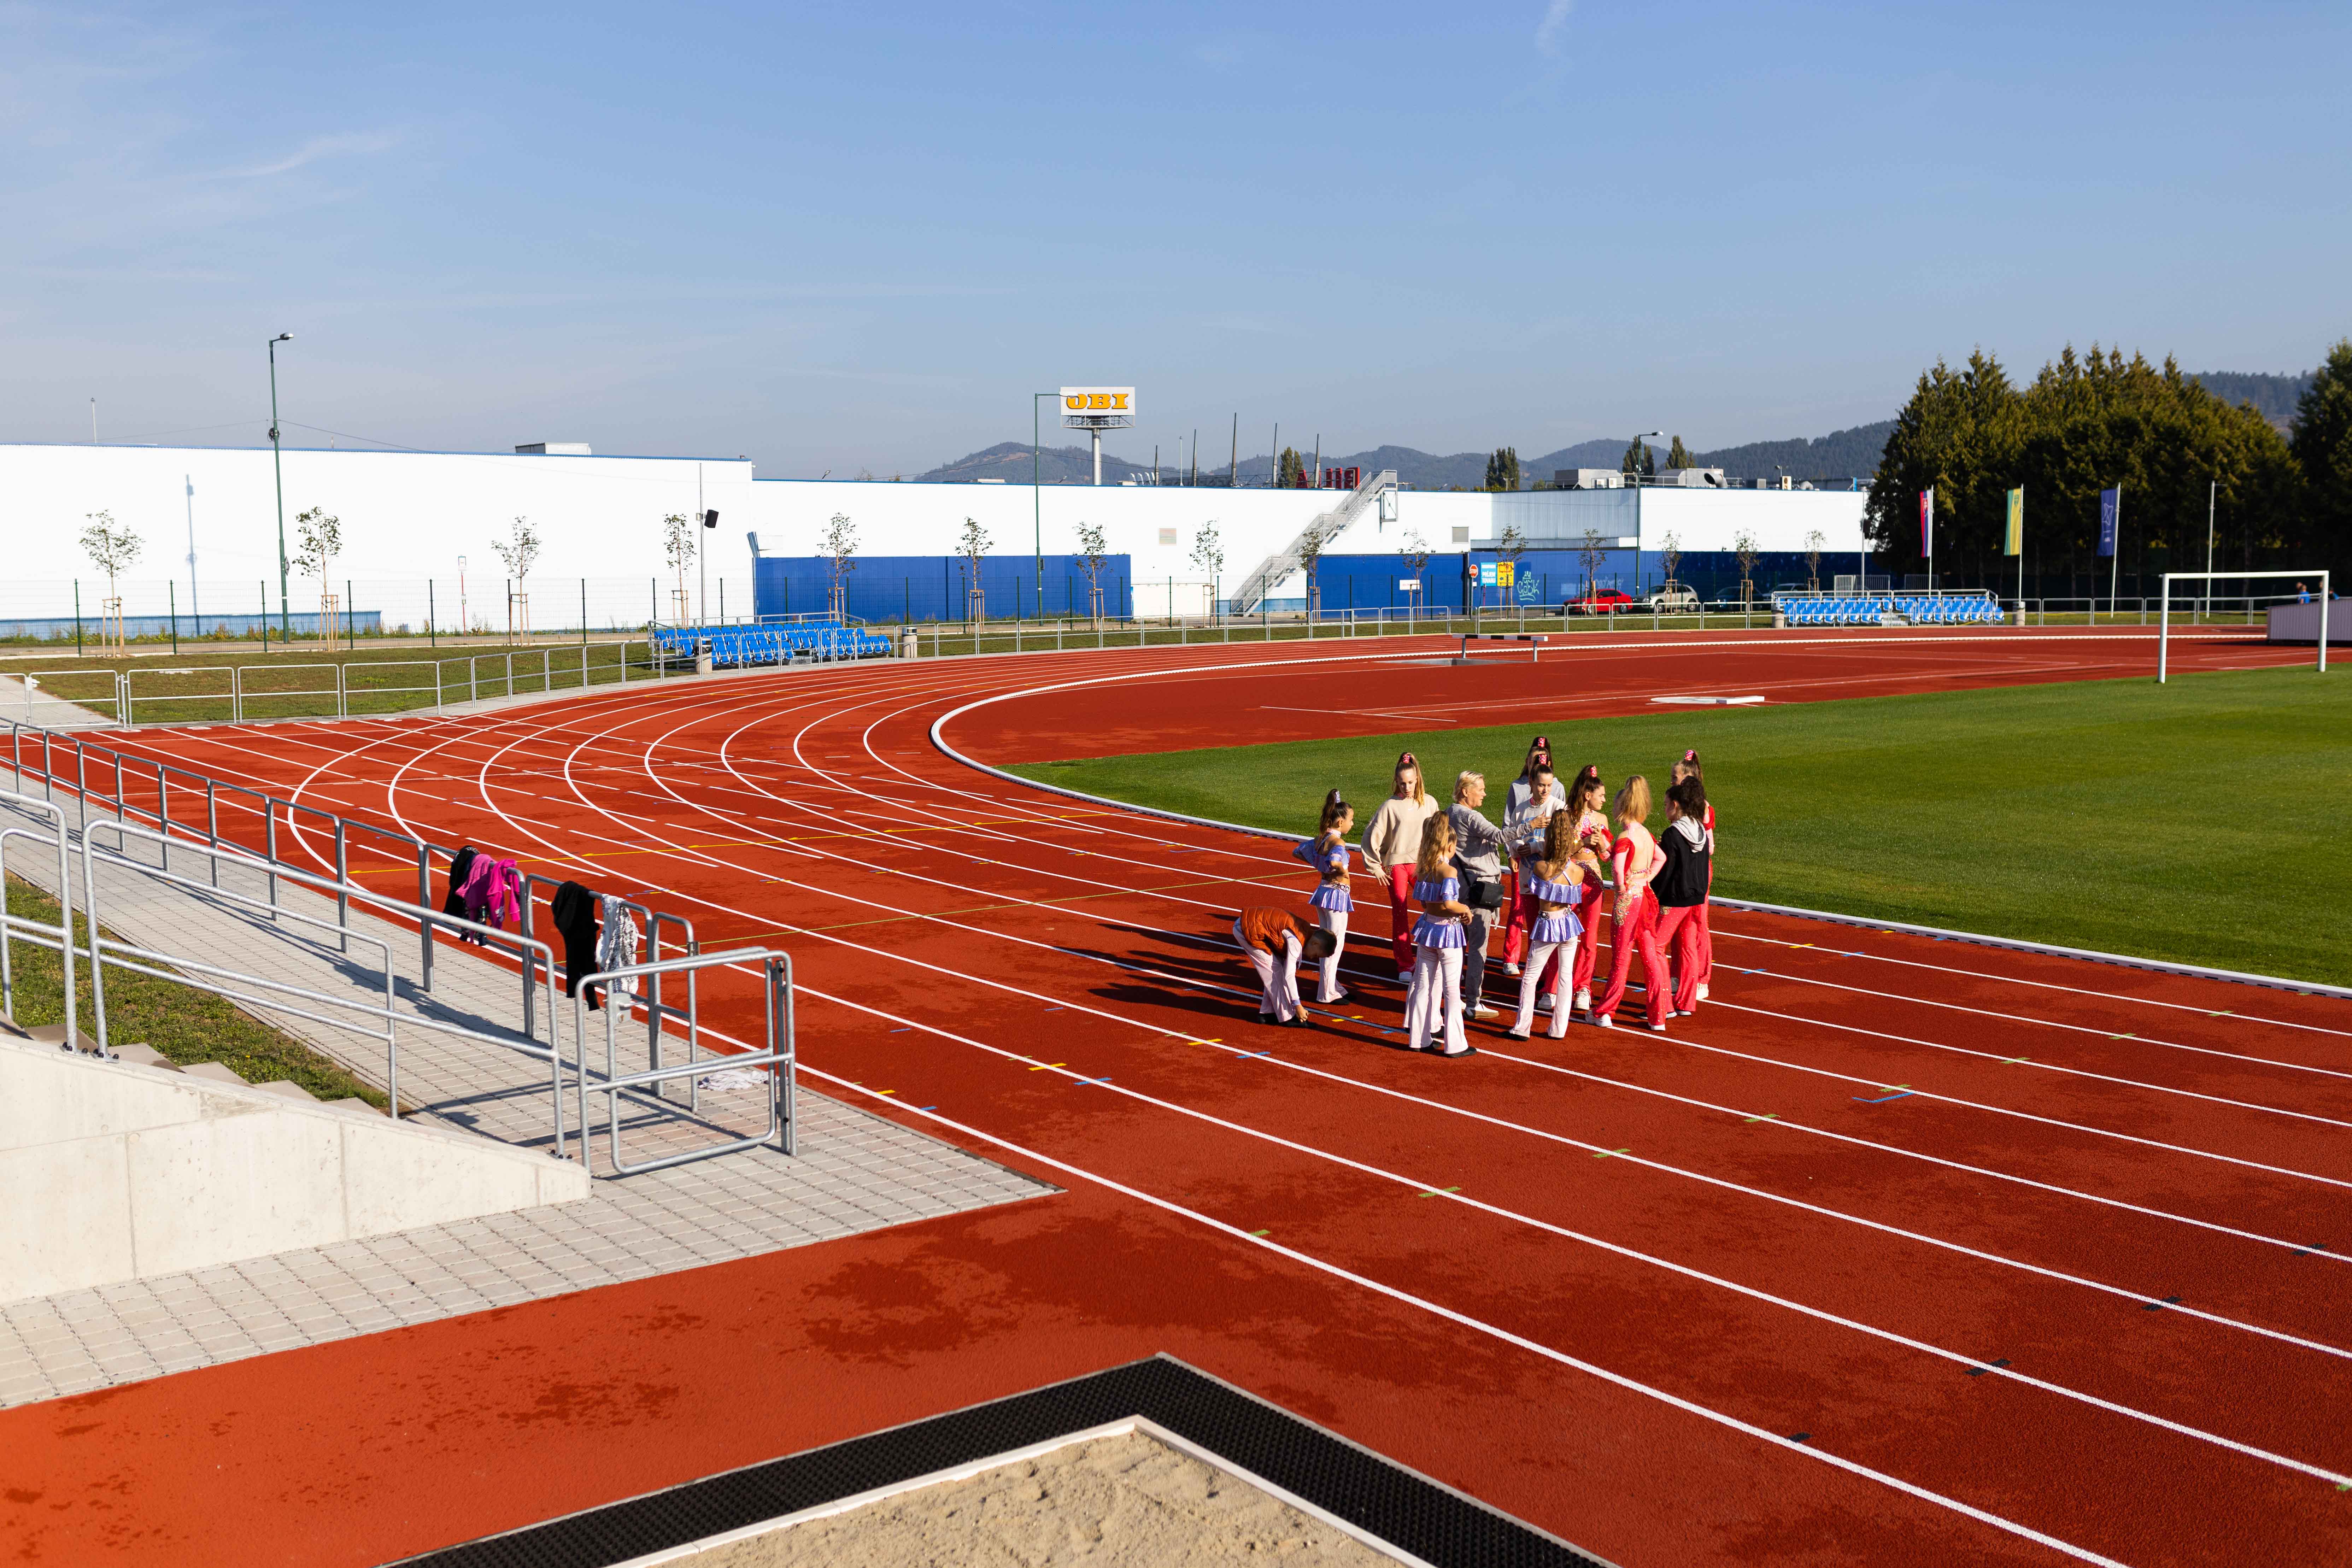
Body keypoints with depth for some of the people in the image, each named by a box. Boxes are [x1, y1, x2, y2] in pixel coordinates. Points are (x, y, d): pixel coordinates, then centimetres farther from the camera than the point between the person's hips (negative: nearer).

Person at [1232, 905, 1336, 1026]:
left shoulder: (1306, 932, 5)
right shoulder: (1296, 942, -23)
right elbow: (1289, 975, -22)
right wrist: (1297, 1005, -15)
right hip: (1248, 930, -9)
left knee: (1274, 973, 10)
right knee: (1275, 971, -7)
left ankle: (1267, 1013, 17)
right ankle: (1287, 1018, -1)